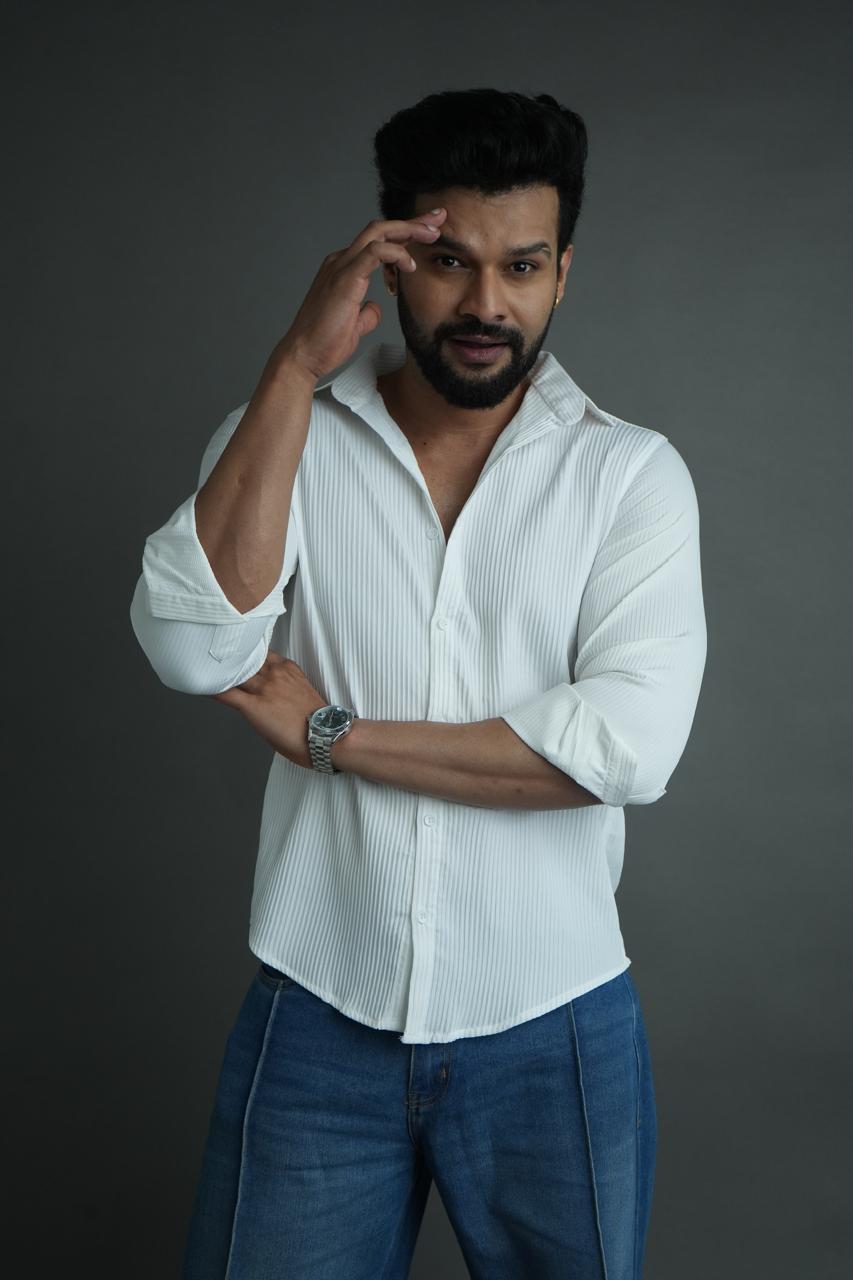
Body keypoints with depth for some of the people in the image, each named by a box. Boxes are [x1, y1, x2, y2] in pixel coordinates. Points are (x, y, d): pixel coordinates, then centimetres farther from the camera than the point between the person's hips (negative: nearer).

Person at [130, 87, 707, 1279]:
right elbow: (193, 647, -17)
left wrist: (331, 733, -14)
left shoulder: (633, 473, -4)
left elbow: (628, 743, -18)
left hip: (552, 1032, 0)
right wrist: (297, 363, -19)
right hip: (318, 1014, 1)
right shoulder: (284, 436, 0)